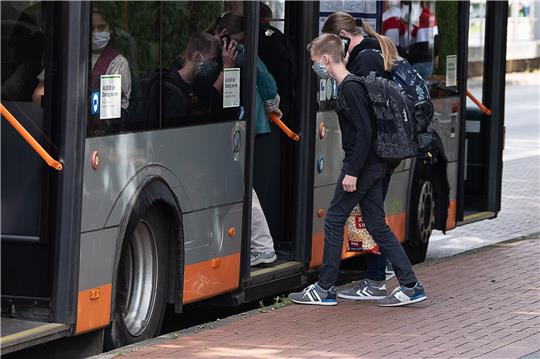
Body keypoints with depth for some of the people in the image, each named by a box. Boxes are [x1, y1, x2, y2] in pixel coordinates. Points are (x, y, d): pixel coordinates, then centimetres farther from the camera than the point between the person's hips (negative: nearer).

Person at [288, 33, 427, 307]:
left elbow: (364, 132, -22)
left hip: (362, 165, -10)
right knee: (376, 225, 8)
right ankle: (410, 286, 6)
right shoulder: (348, 86, 15)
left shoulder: (350, 89, -16)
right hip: (374, 166, 10)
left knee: (334, 220, -1)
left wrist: (352, 171, -22)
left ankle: (325, 289, 5)